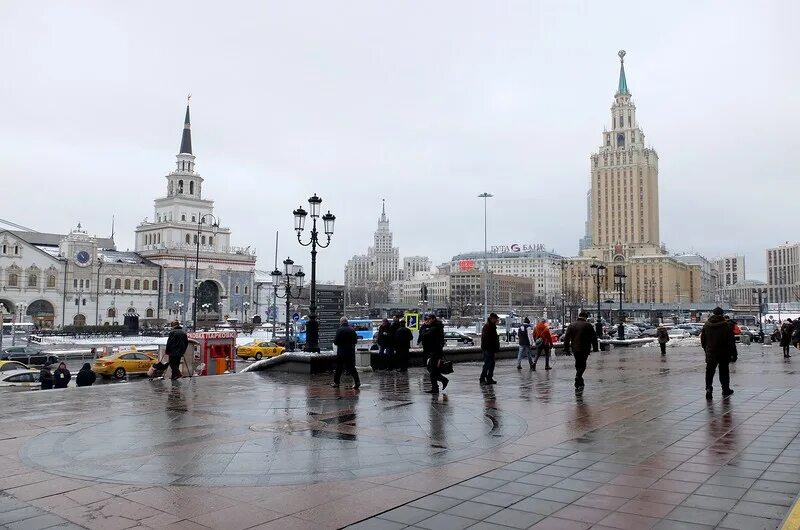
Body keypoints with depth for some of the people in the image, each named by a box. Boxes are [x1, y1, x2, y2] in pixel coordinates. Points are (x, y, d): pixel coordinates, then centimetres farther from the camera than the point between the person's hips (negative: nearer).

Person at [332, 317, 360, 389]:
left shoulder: (339, 330, -12)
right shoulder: (352, 330, 3)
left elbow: (336, 342, -12)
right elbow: (356, 340, 9)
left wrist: (334, 339, 10)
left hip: (342, 351, -4)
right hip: (351, 351, 4)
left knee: (339, 367, 8)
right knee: (351, 367, 8)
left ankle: (336, 382, 15)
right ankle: (357, 381, -2)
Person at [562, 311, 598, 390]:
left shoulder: (572, 325, 7)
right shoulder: (588, 325, -3)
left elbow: (566, 338, 6)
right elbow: (594, 338, -1)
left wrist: (566, 349, 10)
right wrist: (595, 348, 7)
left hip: (574, 349, 4)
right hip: (584, 349, -4)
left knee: (578, 364, 17)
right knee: (582, 364, -1)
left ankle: (579, 381, 23)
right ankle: (578, 377, -21)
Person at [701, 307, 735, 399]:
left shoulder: (706, 325, 1)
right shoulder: (727, 325, -9)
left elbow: (702, 339, 8)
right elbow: (731, 340, -6)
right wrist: (731, 350, 4)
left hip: (710, 353, 1)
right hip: (723, 353, -1)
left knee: (709, 372, 3)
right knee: (724, 372, 11)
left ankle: (709, 389, -12)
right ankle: (725, 390, 21)